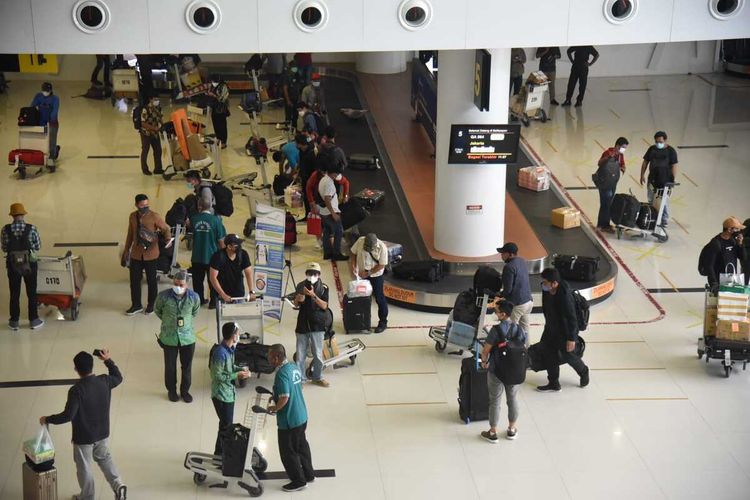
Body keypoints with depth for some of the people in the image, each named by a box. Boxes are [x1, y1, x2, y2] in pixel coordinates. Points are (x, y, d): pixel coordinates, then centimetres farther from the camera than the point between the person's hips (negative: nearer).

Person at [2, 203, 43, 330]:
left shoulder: (6, 230, -9)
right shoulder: (31, 228, -12)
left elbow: (4, 248, -3)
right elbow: (38, 247, -5)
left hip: (12, 265, 1)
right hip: (29, 264, -1)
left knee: (14, 294, 11)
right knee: (31, 293, 11)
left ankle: (14, 322, 17)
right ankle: (34, 320, 17)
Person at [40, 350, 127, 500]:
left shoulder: (76, 390, -28)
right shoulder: (104, 381, -13)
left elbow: (67, 416, -28)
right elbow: (118, 378, 10)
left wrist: (47, 419, -15)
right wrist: (108, 360, 12)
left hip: (83, 437, -5)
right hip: (102, 433, 5)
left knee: (84, 467, 16)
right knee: (104, 458, 29)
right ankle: (118, 484, 15)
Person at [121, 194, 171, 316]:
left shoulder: (154, 216, -13)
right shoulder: (132, 216, 2)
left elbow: (166, 229, -7)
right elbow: (130, 234, 12)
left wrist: (168, 239, -26)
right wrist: (126, 250, 15)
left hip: (151, 254, -4)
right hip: (136, 254, 4)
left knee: (151, 280, 9)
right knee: (134, 280, 9)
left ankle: (151, 305, 26)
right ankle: (136, 305, 24)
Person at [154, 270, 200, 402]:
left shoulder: (194, 297, -16)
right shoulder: (163, 296, -20)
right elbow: (157, 310, 3)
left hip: (188, 337, 1)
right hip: (169, 338, -1)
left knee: (187, 366, 16)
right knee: (170, 366, 15)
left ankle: (185, 390, 37)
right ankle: (171, 390, 37)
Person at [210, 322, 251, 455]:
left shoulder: (230, 349, 2)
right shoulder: (220, 353, -27)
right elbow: (217, 376, -24)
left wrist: (240, 369, -2)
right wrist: (236, 376, -22)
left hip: (229, 393, 9)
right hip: (221, 395, -9)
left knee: (228, 424, 18)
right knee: (226, 425, 0)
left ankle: (224, 452, 32)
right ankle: (219, 454, 14)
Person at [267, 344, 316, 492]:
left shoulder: (281, 374, -26)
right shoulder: (294, 367, 2)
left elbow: (284, 398, -29)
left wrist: (274, 408, -11)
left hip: (289, 420, -9)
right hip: (302, 416, 9)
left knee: (288, 452, 7)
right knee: (302, 445, 23)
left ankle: (298, 481, 17)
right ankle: (309, 474, 36)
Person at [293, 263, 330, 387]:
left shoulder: (323, 288, -3)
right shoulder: (301, 286, 4)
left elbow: (324, 306, -11)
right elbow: (296, 303, 7)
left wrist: (313, 295, -23)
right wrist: (300, 296, -15)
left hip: (317, 325, -2)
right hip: (302, 324, 2)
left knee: (318, 354, 4)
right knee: (300, 354, 6)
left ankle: (318, 377, 20)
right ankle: (299, 378, 16)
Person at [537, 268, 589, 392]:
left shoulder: (565, 296, -35)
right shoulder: (546, 291, -12)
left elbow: (571, 318, -27)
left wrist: (571, 338, -21)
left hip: (565, 332, -7)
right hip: (551, 330, 7)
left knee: (569, 356, 13)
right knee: (548, 354, 10)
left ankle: (584, 373, 44)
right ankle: (553, 384, 24)